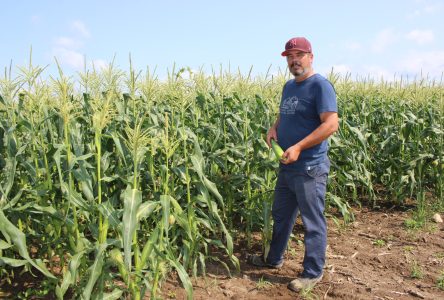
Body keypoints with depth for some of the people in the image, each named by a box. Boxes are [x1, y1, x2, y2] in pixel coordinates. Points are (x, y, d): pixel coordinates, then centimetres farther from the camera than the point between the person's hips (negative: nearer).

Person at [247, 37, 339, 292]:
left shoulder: (320, 85, -13)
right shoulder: (289, 86, 14)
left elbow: (331, 124, -21)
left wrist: (298, 148, -24)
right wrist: (274, 127, 4)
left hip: (310, 168, -9)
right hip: (287, 166, 9)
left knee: (313, 222, 4)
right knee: (281, 215, 20)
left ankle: (313, 273, 19)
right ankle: (274, 259, 38)